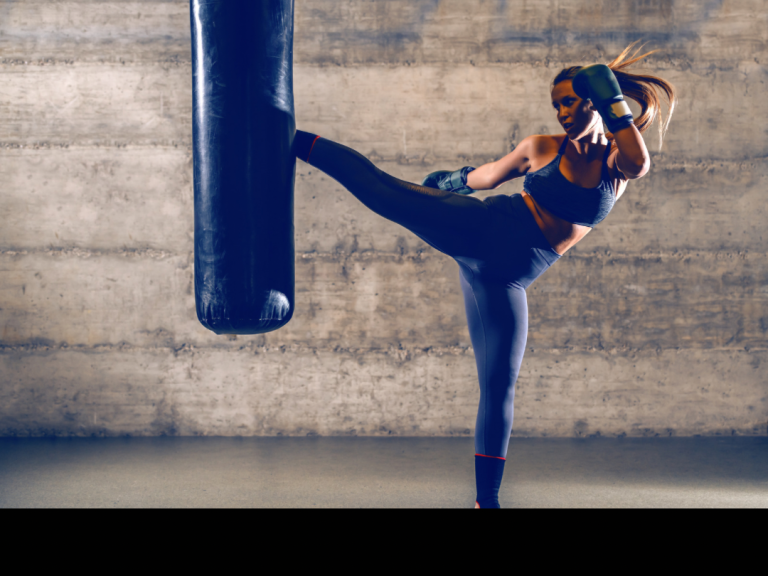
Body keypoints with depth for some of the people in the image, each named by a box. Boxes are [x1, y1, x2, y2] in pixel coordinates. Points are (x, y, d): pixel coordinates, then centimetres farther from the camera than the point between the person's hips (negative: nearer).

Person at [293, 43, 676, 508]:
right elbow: (491, 174, 23)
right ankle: (286, 139, -4)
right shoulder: (541, 149, 5)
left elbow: (639, 164, -21)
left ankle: (487, 499, 11)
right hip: (479, 228, 0)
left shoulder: (617, 161, 4)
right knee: (383, 189, -18)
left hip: (505, 276, 1)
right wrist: (458, 180, 37)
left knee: (500, 387, 1)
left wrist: (613, 100, -17)